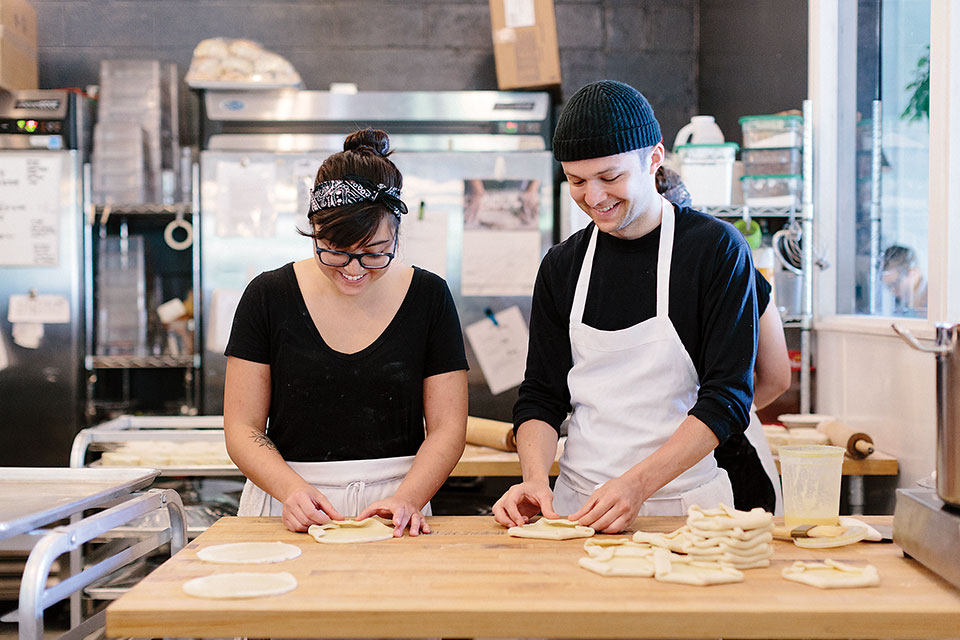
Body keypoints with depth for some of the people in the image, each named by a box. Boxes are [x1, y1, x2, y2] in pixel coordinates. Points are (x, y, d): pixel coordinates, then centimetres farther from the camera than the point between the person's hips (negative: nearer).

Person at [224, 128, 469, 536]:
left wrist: (406, 500, -13)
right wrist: (292, 490, -14)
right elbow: (242, 429, 3)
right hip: (289, 516, 1)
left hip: (392, 506, 0)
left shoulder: (429, 298, 4)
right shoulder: (268, 297, 2)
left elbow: (447, 429, 3)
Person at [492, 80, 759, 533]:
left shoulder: (717, 249, -3)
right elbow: (542, 396, 12)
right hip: (575, 507, 4)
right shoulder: (561, 266, 11)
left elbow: (728, 396, -8)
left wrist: (638, 483, -19)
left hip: (686, 509, -4)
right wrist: (535, 478, -8)